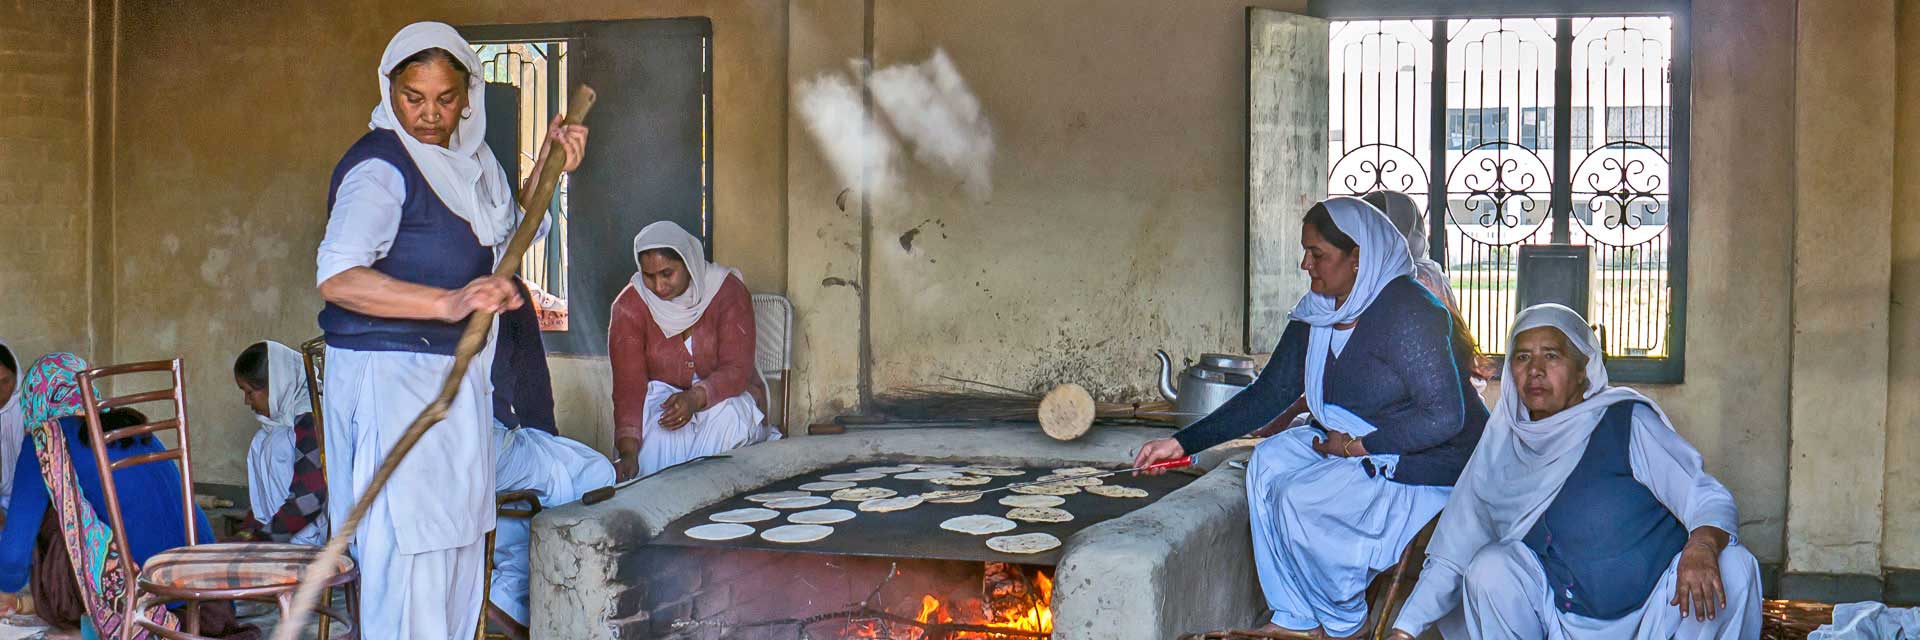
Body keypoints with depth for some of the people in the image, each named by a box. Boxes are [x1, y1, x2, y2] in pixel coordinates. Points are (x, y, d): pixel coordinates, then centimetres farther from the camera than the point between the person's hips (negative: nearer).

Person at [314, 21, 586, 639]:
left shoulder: (470, 158, 11)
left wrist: (550, 166, 13)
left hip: (459, 377, 9)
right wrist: (449, 302, -39)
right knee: (408, 554, -8)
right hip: (391, 379, -8)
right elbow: (337, 278, -29)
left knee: (458, 551, 13)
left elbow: (507, 234, 28)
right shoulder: (379, 166, -15)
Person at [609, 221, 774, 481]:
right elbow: (628, 385, -19)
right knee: (654, 428, -34)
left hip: (726, 394, 0)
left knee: (727, 420, -34)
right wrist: (628, 452, -34)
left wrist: (695, 398, -41)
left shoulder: (728, 290, -15)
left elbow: (737, 369, -20)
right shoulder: (629, 306, -13)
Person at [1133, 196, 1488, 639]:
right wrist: (1183, 443, -1)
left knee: (1301, 499, -21)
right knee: (1268, 462, -5)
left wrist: (1357, 446, -21)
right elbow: (1270, 393, 5)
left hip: (1426, 465, -9)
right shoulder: (1317, 316, 3)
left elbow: (1445, 417, -27)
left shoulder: (1408, 313, -24)